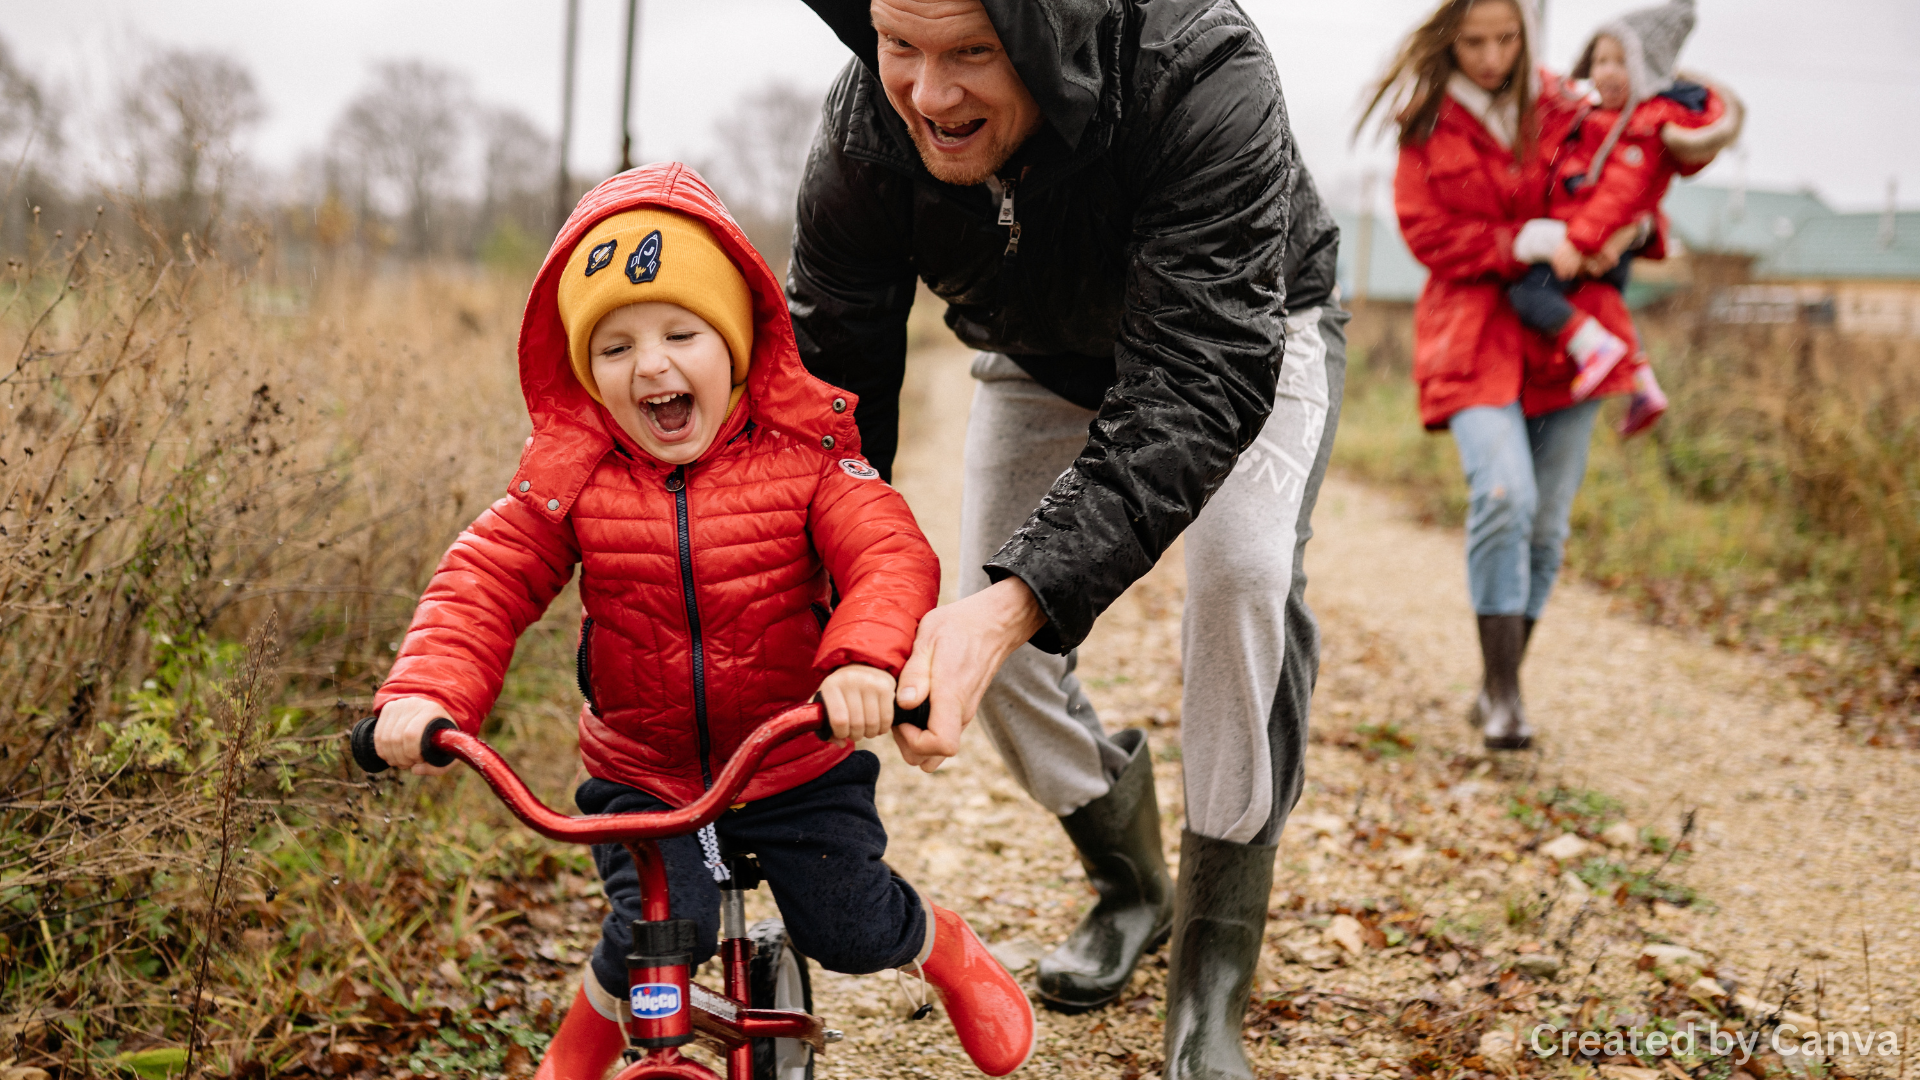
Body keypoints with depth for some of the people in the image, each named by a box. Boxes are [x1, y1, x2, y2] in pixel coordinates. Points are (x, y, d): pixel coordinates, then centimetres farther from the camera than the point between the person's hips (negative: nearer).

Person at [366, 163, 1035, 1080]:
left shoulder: (802, 452, -12)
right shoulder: (570, 475, -9)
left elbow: (892, 557, -23)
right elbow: (484, 585, -11)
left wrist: (865, 659, -44)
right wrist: (425, 691, -29)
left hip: (799, 761, 0)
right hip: (641, 773, 0)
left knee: (851, 929, -1)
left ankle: (945, 947, 36)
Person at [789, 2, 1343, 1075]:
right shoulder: (864, 137, -30)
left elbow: (1199, 384, -48)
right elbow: (829, 384, -23)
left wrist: (1017, 601, -59)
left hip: (1241, 335, -4)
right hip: (1045, 360, 4)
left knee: (1245, 574, -28)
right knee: (992, 634, -3)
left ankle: (1211, 993, -16)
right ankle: (1130, 885, 27)